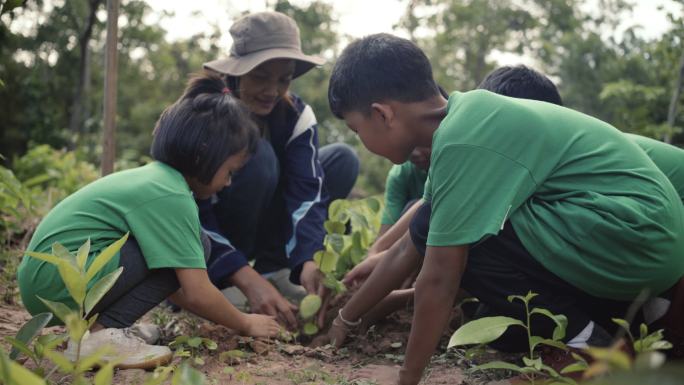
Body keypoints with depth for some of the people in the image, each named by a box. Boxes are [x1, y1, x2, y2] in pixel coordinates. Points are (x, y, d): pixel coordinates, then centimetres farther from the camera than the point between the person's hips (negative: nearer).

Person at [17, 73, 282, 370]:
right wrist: (245, 324, 0)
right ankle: (103, 336, -13)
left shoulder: (155, 178, 12)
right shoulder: (171, 196, -16)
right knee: (194, 246, -13)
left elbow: (177, 285, 18)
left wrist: (223, 318, 18)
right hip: (60, 283, -10)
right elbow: (197, 294, -17)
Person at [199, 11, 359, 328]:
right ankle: (223, 284, -19)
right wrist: (248, 279, -45)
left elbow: (306, 191, -24)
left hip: (258, 225, 5)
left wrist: (308, 261, -43)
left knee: (342, 159, -11)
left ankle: (273, 269, -10)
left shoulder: (297, 115, -13)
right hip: (205, 233, -5)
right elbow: (194, 214, -33)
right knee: (257, 156, -32)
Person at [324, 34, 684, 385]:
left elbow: (438, 278, -17)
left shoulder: (460, 140, -18)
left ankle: (578, 337, -4)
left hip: (633, 236, -10)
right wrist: (344, 321, 25)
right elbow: (409, 249, 18)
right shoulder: (462, 122, 12)